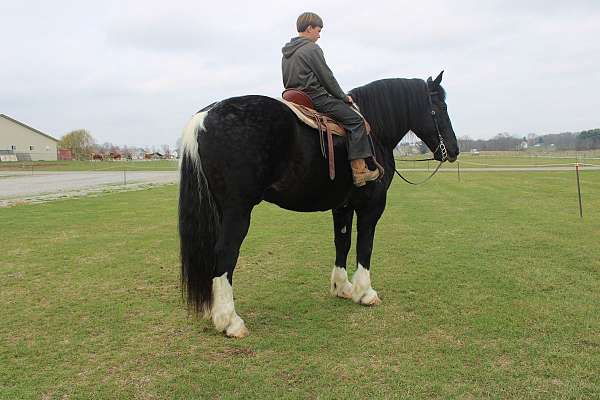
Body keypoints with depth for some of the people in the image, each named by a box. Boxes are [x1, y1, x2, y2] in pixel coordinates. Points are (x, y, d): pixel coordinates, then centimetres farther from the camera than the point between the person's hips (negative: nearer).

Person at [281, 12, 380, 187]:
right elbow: (327, 78, -10)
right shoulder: (312, 48, -9)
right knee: (355, 120, -9)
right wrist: (343, 97, 2)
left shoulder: (286, 52, 17)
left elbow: (288, 82, 20)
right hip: (316, 98, -10)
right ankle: (359, 170, -16)